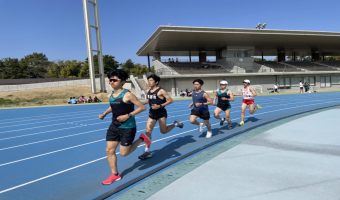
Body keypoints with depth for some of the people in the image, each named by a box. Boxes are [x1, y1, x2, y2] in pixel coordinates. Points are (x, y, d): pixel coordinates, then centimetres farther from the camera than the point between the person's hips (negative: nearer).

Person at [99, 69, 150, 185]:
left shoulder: (127, 95, -17)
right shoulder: (111, 95, 5)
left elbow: (142, 107, -17)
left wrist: (128, 115, -23)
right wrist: (104, 114, 11)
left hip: (127, 128, -7)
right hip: (114, 127, 7)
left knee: (123, 153, 1)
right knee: (109, 150, 4)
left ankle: (141, 139, 22)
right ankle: (115, 175, 21)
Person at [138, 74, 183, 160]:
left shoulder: (161, 91, -16)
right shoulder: (148, 91, 5)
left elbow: (171, 100, -16)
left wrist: (160, 106, -25)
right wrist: (142, 104, 1)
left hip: (161, 113, -5)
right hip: (152, 114, 6)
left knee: (163, 131, 2)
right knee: (148, 131, -4)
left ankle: (175, 124, 31)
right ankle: (147, 151, 2)